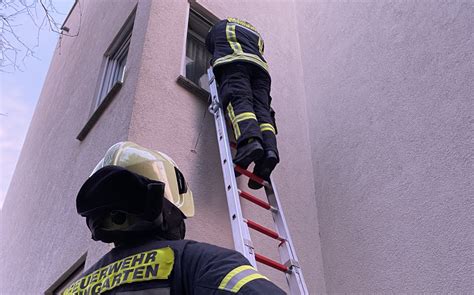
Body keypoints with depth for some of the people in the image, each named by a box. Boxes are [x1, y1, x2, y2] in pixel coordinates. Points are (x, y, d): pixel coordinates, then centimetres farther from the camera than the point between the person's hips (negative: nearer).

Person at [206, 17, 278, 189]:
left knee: (239, 102, -25)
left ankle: (250, 141, -54)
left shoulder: (221, 25, 34)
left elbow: (209, 45, 45)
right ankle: (269, 150, -38)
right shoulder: (256, 34, 41)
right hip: (260, 67, 4)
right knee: (262, 109, -11)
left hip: (233, 61, -4)